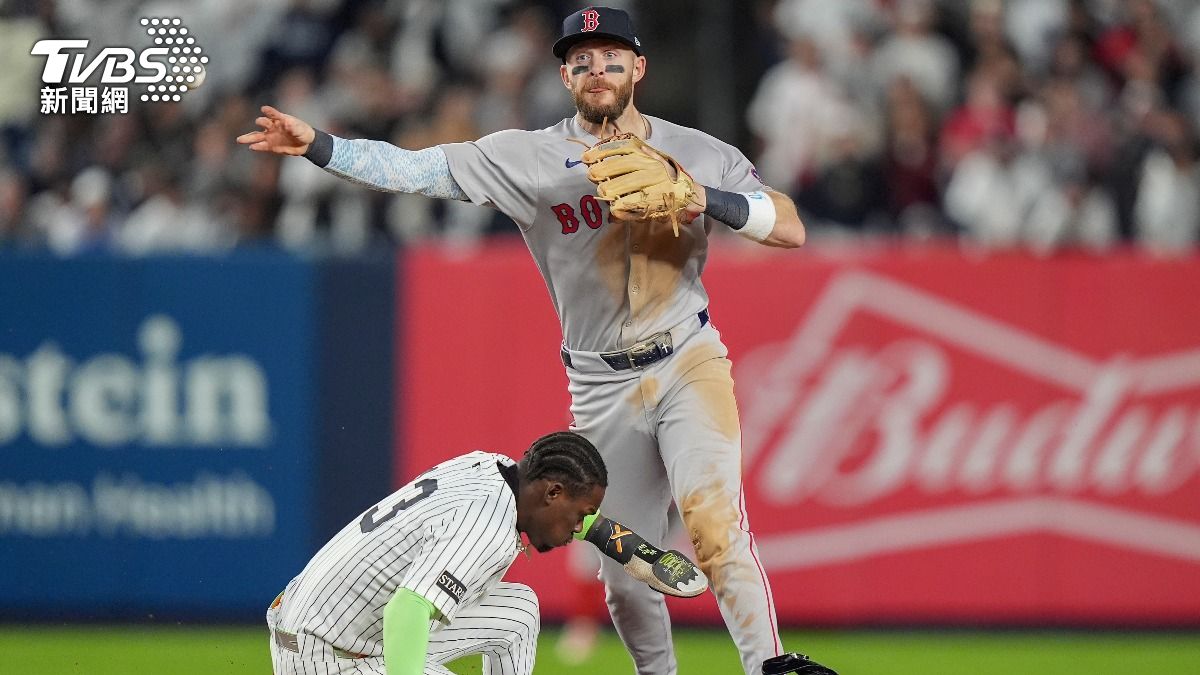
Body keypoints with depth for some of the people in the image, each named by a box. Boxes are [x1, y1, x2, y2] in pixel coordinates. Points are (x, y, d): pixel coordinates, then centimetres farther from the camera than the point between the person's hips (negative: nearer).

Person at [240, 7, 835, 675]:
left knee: (713, 518, -23)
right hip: (602, 387, 2)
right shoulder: (531, 157, -1)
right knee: (625, 570, 4)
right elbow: (416, 168, -7)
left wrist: (709, 201, -19)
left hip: (689, 363, -2)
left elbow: (791, 229, -3)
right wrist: (316, 144, -19)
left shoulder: (700, 154, 1)